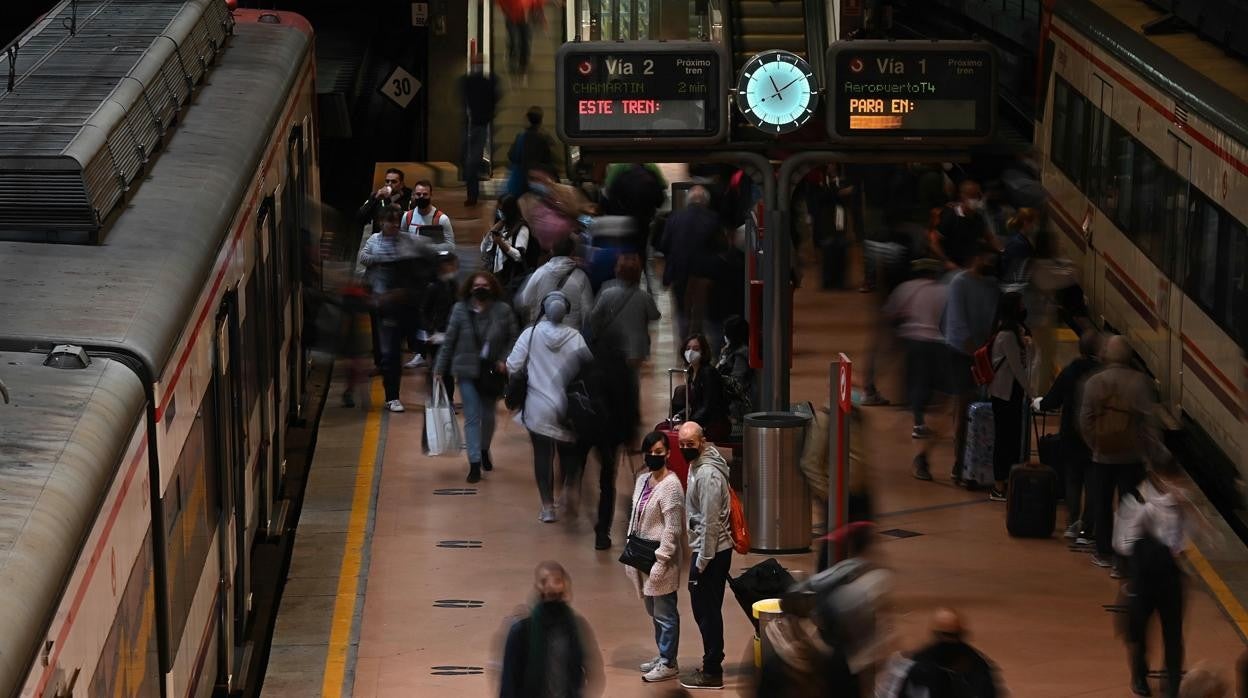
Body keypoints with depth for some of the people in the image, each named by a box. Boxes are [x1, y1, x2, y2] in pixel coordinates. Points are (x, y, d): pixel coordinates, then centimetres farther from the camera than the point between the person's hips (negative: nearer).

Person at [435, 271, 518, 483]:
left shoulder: (503, 311, -4)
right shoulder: (460, 310, -5)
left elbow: (513, 338, 4)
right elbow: (449, 341, -1)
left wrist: (505, 360, -10)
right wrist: (439, 369, -1)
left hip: (492, 370, 1)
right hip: (468, 370, -1)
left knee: (488, 415, 15)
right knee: (472, 417, -6)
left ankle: (484, 450, 41)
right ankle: (475, 463, -6)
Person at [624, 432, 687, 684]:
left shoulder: (671, 486, -17)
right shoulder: (642, 480, 9)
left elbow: (672, 529, -19)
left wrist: (660, 562, -20)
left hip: (661, 558, -9)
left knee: (664, 613, 0)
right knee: (654, 612, 17)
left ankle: (669, 664, 8)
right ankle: (663, 656, 28)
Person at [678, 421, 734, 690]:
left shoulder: (708, 474, -21)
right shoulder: (697, 466, 11)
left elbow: (710, 522, -22)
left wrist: (701, 562, -20)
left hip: (711, 553, -10)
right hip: (708, 550, 10)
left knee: (706, 610, -3)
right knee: (706, 610, 17)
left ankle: (712, 673, 3)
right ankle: (712, 665, 26)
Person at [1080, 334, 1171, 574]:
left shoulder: (1093, 383, -7)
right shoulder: (1139, 381, -10)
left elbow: (1085, 421, -6)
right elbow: (1149, 419, -10)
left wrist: (1095, 445, 8)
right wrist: (1156, 451, -3)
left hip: (1102, 456, 1)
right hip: (1132, 456, -1)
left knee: (1102, 506, 16)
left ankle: (1104, 553, 25)